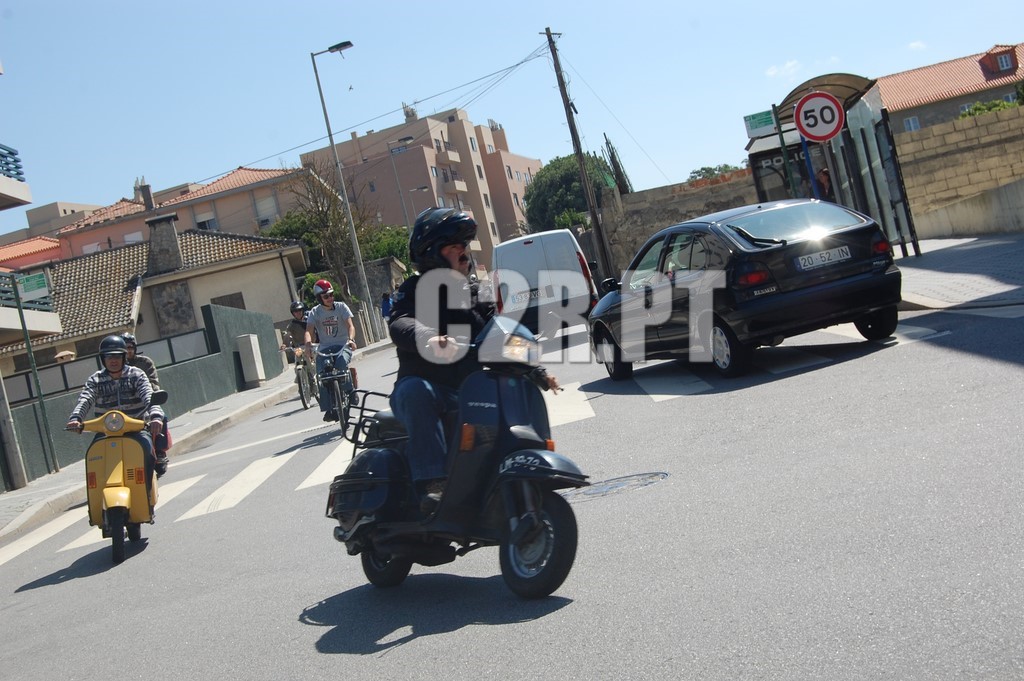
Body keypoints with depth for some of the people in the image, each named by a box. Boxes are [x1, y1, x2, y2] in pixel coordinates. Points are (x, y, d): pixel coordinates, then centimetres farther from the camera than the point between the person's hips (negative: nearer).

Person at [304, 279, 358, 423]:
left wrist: (351, 339, -32)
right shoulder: (314, 312, 2)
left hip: (342, 345, -2)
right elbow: (309, 330, -10)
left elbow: (350, 325, -11)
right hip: (325, 347, 2)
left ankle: (349, 392, -14)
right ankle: (329, 409, -14)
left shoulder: (341, 307, -1)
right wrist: (308, 344, -32)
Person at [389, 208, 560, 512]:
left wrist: (536, 370, -7)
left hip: (469, 395, 5)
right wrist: (428, 338, -44)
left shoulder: (477, 295, 17)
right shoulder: (415, 290, 0)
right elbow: (400, 324, -21)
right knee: (415, 390, -37)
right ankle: (433, 484, -42)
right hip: (426, 389, -5)